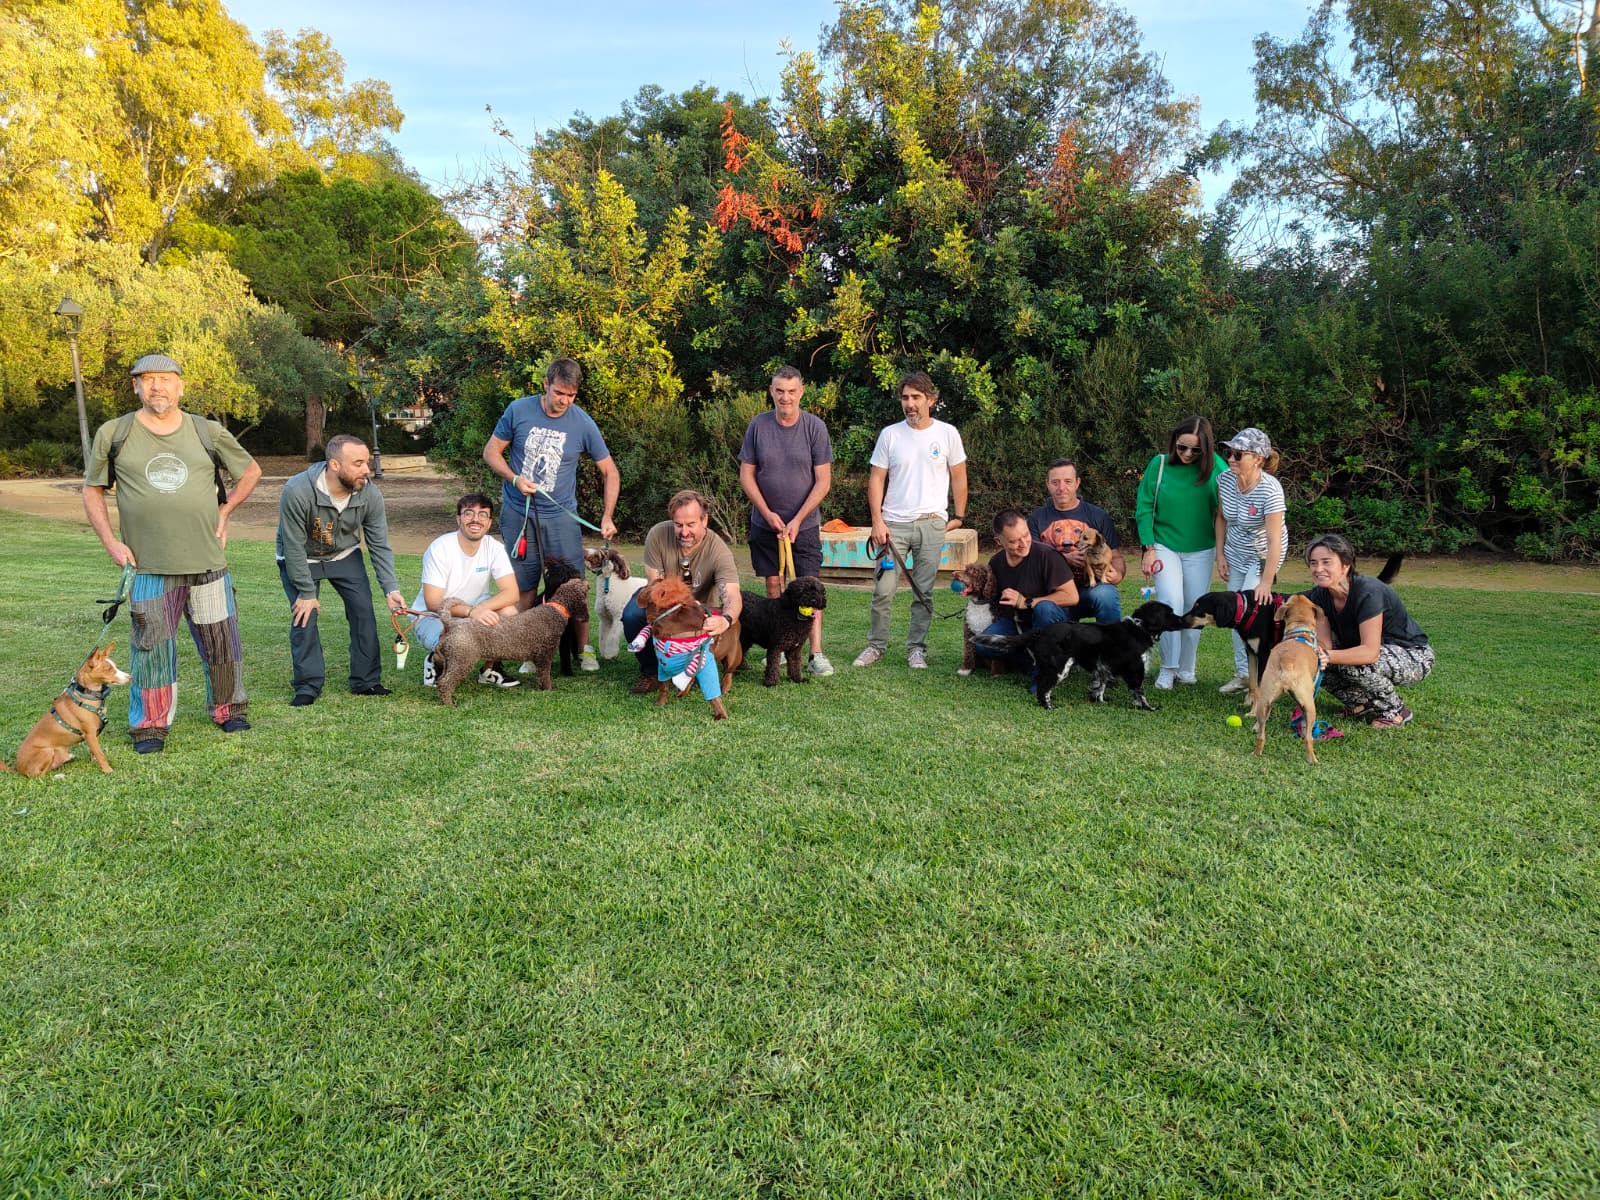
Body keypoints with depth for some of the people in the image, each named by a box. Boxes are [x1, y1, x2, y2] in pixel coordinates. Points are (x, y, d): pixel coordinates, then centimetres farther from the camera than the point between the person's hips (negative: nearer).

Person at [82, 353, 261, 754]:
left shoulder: (208, 433, 4)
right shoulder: (113, 434, 2)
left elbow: (251, 470, 18)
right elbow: (92, 490, 10)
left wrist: (225, 510, 8)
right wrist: (110, 541, 0)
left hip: (208, 561, 1)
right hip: (148, 567, -1)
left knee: (221, 641, 9)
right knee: (151, 645, 2)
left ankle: (229, 709, 27)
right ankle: (150, 725, 16)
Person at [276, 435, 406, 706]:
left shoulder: (370, 494, -23)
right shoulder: (297, 492, -34)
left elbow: (380, 546, -15)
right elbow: (294, 548, -26)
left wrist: (391, 588, -24)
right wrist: (306, 592, -21)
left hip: (345, 556, 3)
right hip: (301, 559, -3)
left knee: (363, 612, -5)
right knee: (304, 616, -11)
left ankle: (366, 681, 7)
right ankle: (308, 686, 3)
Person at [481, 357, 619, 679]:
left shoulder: (583, 424, -5)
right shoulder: (518, 410, -5)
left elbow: (610, 472, 4)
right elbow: (491, 451, 3)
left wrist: (607, 517, -5)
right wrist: (514, 478, -14)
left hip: (560, 516, 0)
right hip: (518, 514, 1)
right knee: (524, 588, 4)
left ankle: (584, 648, 14)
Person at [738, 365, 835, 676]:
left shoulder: (815, 426, -6)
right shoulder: (758, 425, -2)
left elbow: (823, 481, -6)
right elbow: (746, 475, 2)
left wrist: (797, 520, -12)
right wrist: (768, 514, -8)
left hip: (805, 523, -2)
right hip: (765, 521, 2)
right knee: (773, 583, 5)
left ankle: (816, 653, -5)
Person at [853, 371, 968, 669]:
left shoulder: (947, 433, 3)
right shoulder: (890, 434, 3)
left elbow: (958, 477, 11)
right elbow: (876, 479, 3)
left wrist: (958, 515, 7)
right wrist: (877, 521, -5)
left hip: (932, 523, 0)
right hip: (894, 524, 0)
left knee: (923, 593, 5)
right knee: (883, 591, -2)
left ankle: (916, 649, 16)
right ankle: (875, 645, 13)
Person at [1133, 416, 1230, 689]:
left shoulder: (1216, 467, -7)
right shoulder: (1160, 464, -8)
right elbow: (1144, 508, -5)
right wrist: (1148, 549, -8)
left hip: (1200, 551, 2)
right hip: (1164, 546, -1)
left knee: (1194, 610, 7)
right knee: (1171, 603, -17)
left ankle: (1186, 669, 22)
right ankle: (1168, 668, -4)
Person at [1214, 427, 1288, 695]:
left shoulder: (1269, 490, -31)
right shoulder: (1225, 479, -14)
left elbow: (1275, 540, -32)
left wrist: (1266, 583, -33)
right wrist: (1220, 555, 0)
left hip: (1263, 555, -6)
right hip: (1236, 553, 6)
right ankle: (1243, 673, 19)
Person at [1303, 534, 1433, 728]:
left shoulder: (1368, 593, -31)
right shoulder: (1319, 595, -10)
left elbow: (1370, 652, -37)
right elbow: (1323, 644, -14)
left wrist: (1328, 656, -47)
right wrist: (1317, 654, -37)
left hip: (1413, 657, -7)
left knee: (1352, 664, -34)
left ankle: (1395, 712, -7)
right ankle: (1363, 703, 8)